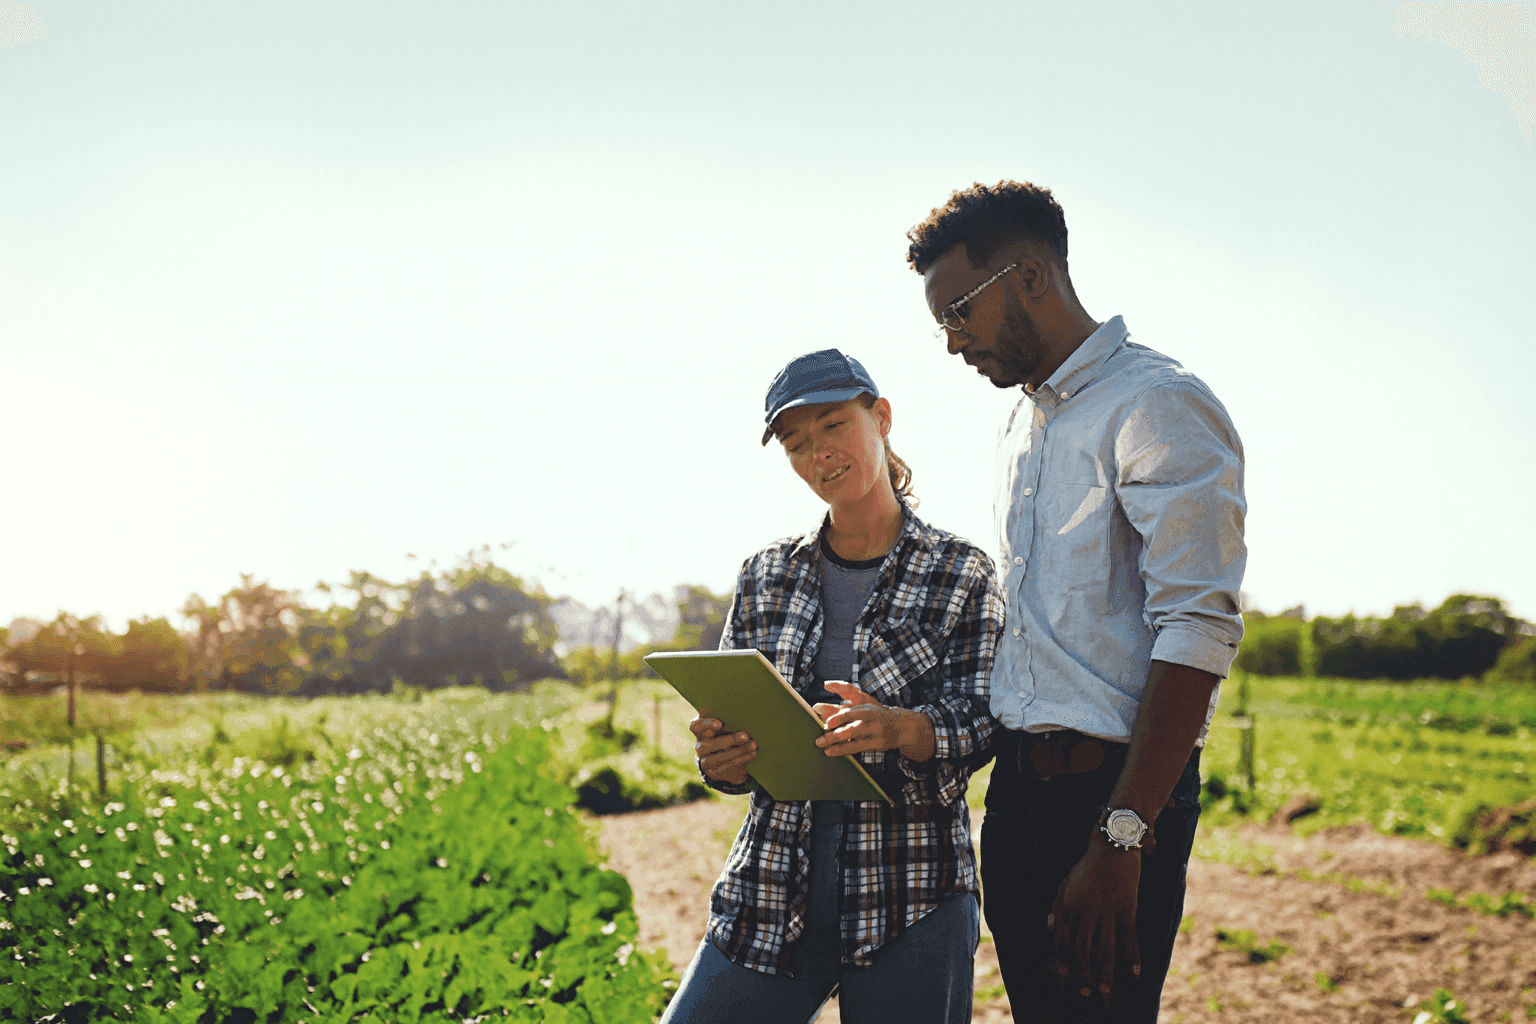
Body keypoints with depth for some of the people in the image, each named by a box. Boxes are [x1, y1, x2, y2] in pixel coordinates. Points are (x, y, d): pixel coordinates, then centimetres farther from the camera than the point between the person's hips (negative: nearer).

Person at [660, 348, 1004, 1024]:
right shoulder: (766, 576, 10)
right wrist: (723, 759, -12)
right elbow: (727, 728, 12)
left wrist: (901, 728, -27)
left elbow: (974, 727, -6)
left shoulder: (963, 574, 1)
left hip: (912, 900, -2)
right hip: (772, 892, 3)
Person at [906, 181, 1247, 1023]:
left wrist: (1119, 841, -23)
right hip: (1016, 787, 8)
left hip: (1114, 789, -8)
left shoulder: (1159, 406, -11)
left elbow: (1199, 635, -19)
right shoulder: (1023, 428, 18)